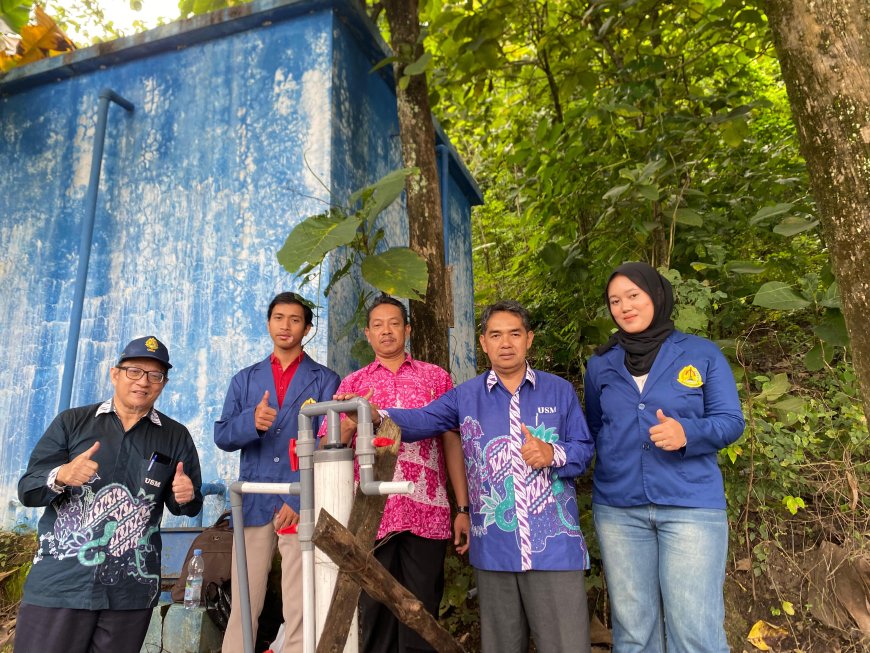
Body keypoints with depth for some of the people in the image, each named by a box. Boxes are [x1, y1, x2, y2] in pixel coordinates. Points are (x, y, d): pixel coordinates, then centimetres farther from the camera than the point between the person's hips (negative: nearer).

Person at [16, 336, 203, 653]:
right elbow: (27, 490, 0)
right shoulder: (71, 422, 3)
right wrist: (61, 476, -22)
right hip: (60, 583, -1)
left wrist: (186, 497, -13)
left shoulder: (176, 437, 5)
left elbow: (186, 506, 11)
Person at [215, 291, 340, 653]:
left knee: (300, 609, 1)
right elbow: (222, 436, 6)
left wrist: (300, 499, -13)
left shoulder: (325, 380, 4)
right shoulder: (244, 379, 14)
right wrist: (251, 421, -16)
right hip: (253, 504, 3)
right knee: (243, 606, 8)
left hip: (301, 505, -2)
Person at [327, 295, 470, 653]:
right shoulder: (353, 383, 12)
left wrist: (463, 509, 1)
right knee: (375, 611, 8)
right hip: (373, 514, 1)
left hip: (427, 513, 0)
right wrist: (352, 423, -15)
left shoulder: (436, 377, 10)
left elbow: (452, 443, 7)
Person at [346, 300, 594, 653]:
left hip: (555, 545, -1)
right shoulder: (465, 395, 7)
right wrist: (376, 416, -26)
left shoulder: (560, 391, 6)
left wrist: (553, 454, -15)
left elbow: (584, 449, 6)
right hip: (494, 548, 1)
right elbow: (421, 420, -7)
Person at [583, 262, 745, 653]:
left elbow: (731, 421, -3)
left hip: (691, 505, -2)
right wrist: (612, 465, 5)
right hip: (617, 509, 3)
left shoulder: (702, 354, 2)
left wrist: (687, 433, -20)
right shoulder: (600, 364, 9)